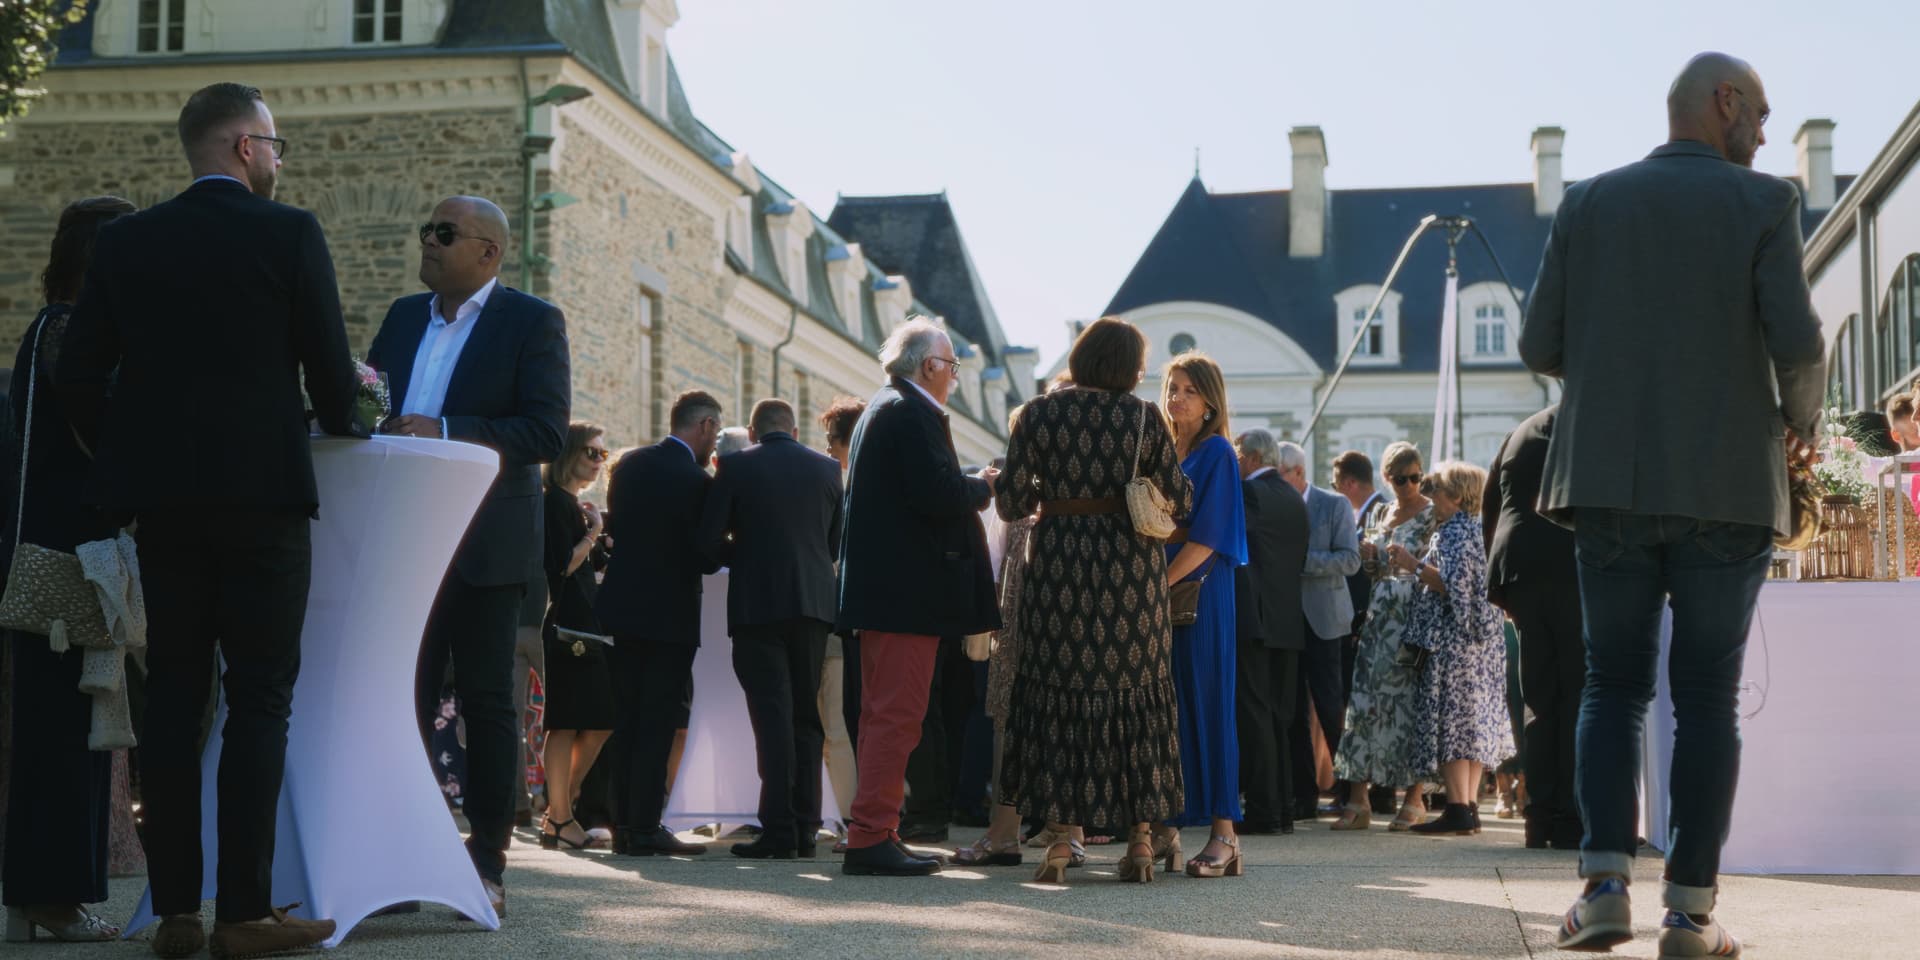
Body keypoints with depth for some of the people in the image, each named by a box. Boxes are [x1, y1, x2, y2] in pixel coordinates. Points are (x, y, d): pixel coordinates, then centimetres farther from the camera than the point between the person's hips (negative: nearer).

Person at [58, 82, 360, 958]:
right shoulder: (288, 233, -5)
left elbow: (78, 376, 5)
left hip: (162, 499, 4)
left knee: (173, 696, 7)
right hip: (263, 493, -4)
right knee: (260, 698, -1)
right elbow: (329, 365, -4)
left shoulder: (125, 241, 7)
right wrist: (344, 426, 16)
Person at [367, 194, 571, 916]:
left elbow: (547, 431, -13)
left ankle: (488, 863, 7)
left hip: (486, 545, -5)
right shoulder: (403, 317, 16)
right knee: (406, 697, 5)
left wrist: (444, 432, -21)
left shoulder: (533, 322, -3)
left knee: (487, 700, 1)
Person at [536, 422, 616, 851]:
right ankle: (559, 820, -4)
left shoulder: (577, 505, 22)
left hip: (587, 626, 10)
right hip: (569, 626, -10)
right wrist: (593, 532, -9)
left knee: (598, 723, 9)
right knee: (567, 723, -7)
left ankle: (561, 811, 16)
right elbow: (564, 565, -17)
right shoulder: (556, 501, -8)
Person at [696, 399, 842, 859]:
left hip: (757, 603, -3)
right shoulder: (828, 469, 8)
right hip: (814, 602, 3)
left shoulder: (735, 467, -2)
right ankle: (805, 829, 10)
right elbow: (838, 543, 12)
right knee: (806, 717, 11)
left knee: (772, 717, -4)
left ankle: (779, 831, -9)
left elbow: (710, 540, -5)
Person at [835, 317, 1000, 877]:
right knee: (898, 714, -10)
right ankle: (871, 837, -10)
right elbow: (938, 496, -22)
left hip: (881, 584, 11)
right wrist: (983, 487, -5)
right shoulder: (912, 413, -13)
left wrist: (968, 487, 16)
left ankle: (872, 836, 19)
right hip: (907, 591, -11)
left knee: (883, 714, 14)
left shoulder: (882, 408, 20)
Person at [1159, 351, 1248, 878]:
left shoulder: (1216, 453, -4)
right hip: (1158, 592, 6)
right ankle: (1165, 826, 9)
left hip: (1197, 594, -6)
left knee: (1203, 706, -7)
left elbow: (1206, 537, -12)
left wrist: (1160, 583, -18)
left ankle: (1224, 833, -4)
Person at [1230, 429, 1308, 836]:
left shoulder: (1249, 492, -9)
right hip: (1289, 620, 8)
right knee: (1280, 718, 10)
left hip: (1253, 618, -8)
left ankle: (1263, 810, -9)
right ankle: (1282, 808, 10)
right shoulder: (1294, 499, 15)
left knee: (1254, 715, -7)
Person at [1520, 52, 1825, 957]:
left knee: (1614, 685, 10)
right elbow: (1797, 341, -11)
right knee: (1708, 697, 4)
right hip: (1726, 487, -2)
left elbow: (1540, 346, 3)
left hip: (1611, 483, 2)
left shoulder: (1589, 203, 6)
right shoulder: (1763, 202, -1)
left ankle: (1606, 882, -3)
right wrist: (1802, 416, 9)